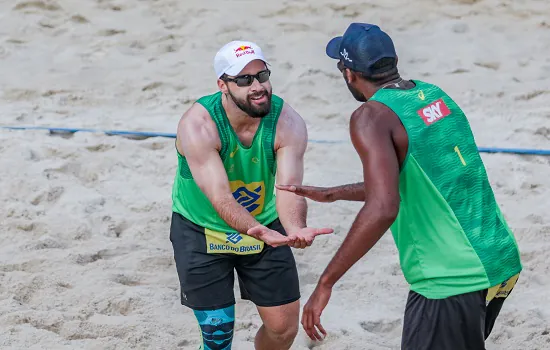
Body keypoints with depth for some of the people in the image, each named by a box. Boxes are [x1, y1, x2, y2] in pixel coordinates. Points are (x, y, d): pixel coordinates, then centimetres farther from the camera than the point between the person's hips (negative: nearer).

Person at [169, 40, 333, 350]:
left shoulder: (288, 123, -21)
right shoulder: (198, 125, -30)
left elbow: (290, 189, -31)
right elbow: (219, 196, -38)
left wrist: (295, 228, -54)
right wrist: (256, 231, -56)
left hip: (264, 225, 3)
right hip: (201, 231, -3)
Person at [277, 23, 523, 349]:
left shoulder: (372, 117, -13)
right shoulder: (434, 95, 11)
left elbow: (382, 209, -26)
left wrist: (326, 283, -20)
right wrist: (331, 195, 30)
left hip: (452, 282, -8)